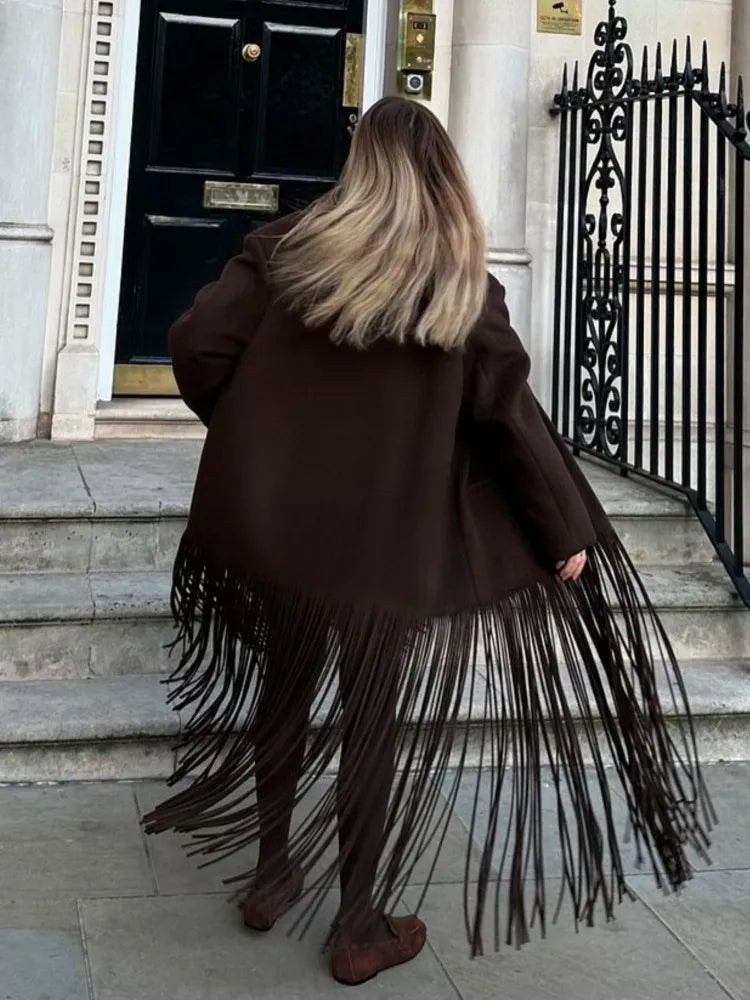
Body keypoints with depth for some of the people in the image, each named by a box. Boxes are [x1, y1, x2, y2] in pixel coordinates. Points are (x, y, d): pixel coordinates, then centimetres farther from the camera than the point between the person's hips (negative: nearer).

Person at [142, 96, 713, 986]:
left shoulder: (288, 248, -2)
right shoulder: (463, 288, -4)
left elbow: (198, 341, -8)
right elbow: (512, 418, -3)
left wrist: (244, 428, 10)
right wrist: (568, 529, 5)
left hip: (275, 526, 2)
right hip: (391, 545, -2)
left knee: (284, 697, 19)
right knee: (378, 727, 8)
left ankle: (272, 877, 33)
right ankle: (362, 928, 19)